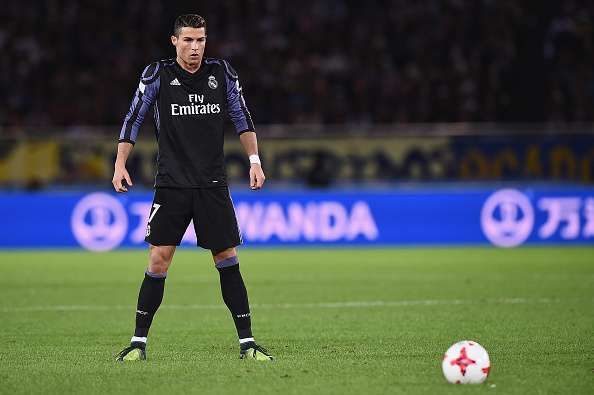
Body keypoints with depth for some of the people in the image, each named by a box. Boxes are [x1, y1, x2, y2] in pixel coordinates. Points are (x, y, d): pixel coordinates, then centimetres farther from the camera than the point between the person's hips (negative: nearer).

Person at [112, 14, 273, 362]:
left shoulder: (222, 72, 3)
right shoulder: (158, 74, -1)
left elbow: (242, 117, 11)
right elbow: (134, 118, 2)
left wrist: (255, 160, 3)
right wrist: (120, 164, -7)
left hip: (213, 185, 1)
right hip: (171, 185, -1)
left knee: (228, 260, -1)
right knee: (158, 260, -7)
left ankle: (247, 342, 5)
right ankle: (139, 341, 4)